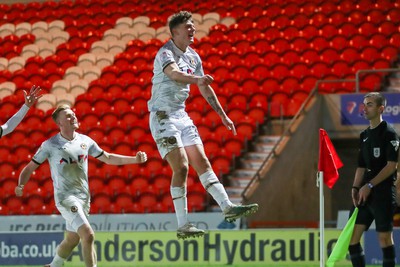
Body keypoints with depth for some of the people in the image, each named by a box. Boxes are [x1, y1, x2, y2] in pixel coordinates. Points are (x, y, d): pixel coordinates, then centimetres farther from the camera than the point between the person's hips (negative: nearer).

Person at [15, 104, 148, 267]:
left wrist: (135, 159, 8)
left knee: (72, 240, 16)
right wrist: (20, 186, -19)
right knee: (88, 235, -21)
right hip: (65, 197, -6)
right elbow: (30, 168, 0)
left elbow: (108, 158, 16)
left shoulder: (85, 141, 7)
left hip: (84, 197, 6)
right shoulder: (50, 145, -5)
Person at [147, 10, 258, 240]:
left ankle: (228, 207, 6)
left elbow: (205, 88, 21)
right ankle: (182, 226, -11)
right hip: (163, 116, -8)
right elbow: (173, 73, -37)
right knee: (181, 167, -13)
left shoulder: (193, 57, 11)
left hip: (181, 115, 8)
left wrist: (223, 115, 22)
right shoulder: (165, 53, -15)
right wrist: (197, 79, -55)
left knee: (202, 162, 5)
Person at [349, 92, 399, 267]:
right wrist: (355, 188, 3)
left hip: (383, 193, -7)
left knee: (384, 236, -4)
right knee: (352, 236, 2)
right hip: (365, 194, 7)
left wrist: (370, 185, -17)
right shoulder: (364, 135, 15)